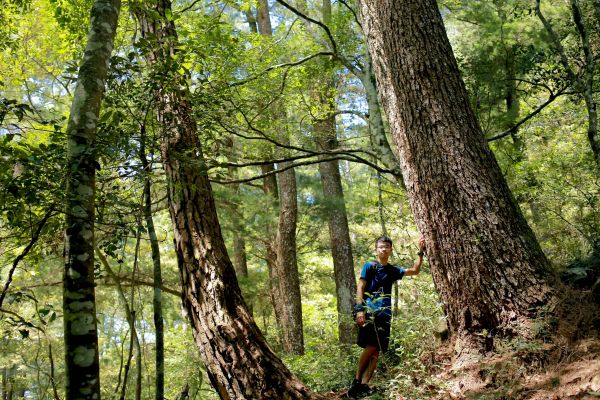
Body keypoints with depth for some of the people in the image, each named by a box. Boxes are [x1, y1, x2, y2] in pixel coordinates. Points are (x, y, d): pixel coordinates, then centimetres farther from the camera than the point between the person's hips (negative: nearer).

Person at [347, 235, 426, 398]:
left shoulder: (393, 270, 18)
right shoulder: (369, 266, 4)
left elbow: (414, 270, 23)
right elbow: (360, 288, -2)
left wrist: (421, 252, 14)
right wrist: (360, 309, -14)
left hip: (384, 313, 5)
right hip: (368, 311, -5)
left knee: (376, 350, -2)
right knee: (371, 347, -17)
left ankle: (364, 385, -2)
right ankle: (356, 381, -5)